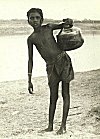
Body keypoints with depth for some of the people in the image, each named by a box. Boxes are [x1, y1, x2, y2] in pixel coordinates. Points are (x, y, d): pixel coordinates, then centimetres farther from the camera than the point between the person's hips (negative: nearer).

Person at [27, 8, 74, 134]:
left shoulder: (48, 28, 1)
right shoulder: (31, 38, 5)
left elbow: (64, 25, 17)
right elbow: (30, 59, 7)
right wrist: (29, 80, 4)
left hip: (63, 60, -1)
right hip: (51, 66, 2)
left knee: (65, 94, -1)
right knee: (53, 97, 5)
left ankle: (63, 125, 3)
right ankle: (50, 125, 15)